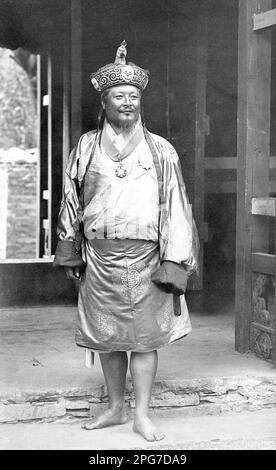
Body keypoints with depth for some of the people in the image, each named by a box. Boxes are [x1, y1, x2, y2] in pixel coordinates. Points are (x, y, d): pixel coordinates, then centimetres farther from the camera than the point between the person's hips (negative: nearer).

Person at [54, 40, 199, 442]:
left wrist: (174, 262, -8)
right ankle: (115, 407, 25)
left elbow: (176, 207, -1)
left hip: (143, 257, -2)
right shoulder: (86, 147, 8)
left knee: (144, 337, 0)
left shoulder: (161, 152, 2)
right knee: (106, 336, 9)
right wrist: (70, 251, 11)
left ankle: (142, 416, 12)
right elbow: (71, 201, 13)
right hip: (99, 256, 2)